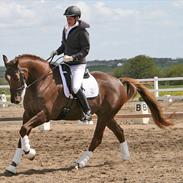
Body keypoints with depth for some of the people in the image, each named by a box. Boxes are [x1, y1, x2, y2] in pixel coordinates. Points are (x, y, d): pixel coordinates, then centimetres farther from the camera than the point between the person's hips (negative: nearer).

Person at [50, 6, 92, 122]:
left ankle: (88, 112, -11)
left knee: (75, 88, -24)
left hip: (79, 64, -9)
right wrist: (57, 52, 3)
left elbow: (85, 50, -15)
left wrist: (72, 57, -26)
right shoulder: (66, 29, 9)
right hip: (67, 64, 9)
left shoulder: (82, 31, -14)